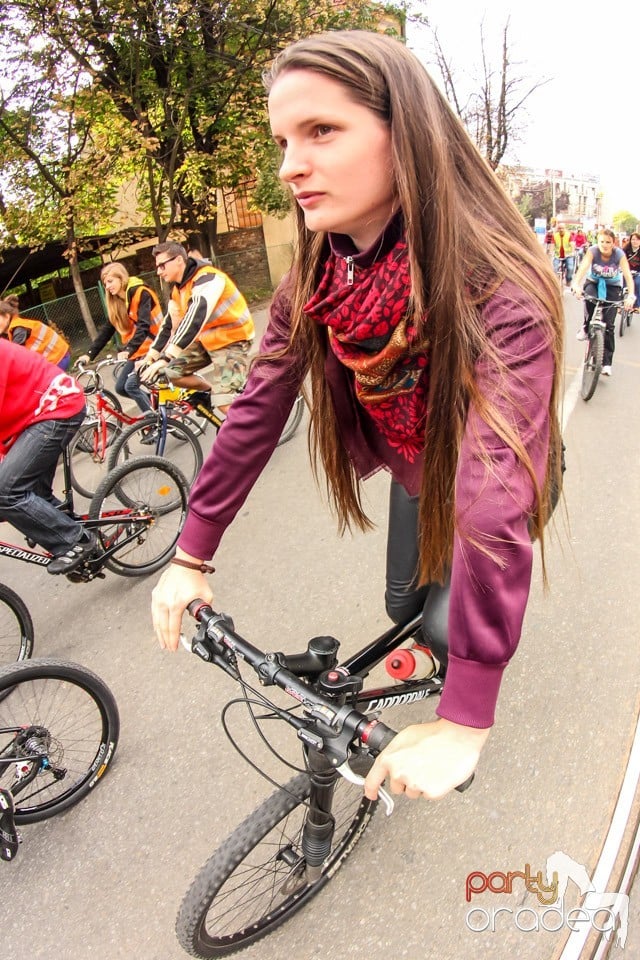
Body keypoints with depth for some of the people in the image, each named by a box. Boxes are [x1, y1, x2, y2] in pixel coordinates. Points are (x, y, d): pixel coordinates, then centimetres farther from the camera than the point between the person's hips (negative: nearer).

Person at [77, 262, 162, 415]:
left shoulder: (141, 293, -16)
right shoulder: (115, 303, 8)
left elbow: (143, 326, -27)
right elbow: (106, 331, 7)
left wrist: (128, 350, -39)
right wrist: (89, 354, -3)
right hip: (136, 350, 8)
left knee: (131, 385, -19)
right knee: (120, 387, 3)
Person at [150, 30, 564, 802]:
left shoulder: (497, 291, -39)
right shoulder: (313, 283, -20)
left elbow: (497, 503, -46)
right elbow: (253, 415, -17)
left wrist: (463, 723, -45)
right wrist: (190, 558, -18)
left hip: (488, 483, -4)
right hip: (416, 474, 5)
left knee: (448, 620, 2)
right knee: (404, 605, 16)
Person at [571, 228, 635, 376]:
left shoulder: (619, 254, -22)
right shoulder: (592, 251, -22)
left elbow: (628, 275, -30)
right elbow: (583, 267, -36)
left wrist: (630, 295, -45)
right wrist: (576, 285, -55)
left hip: (612, 286, 0)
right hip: (593, 282, 0)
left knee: (609, 325, -7)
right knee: (589, 297, -38)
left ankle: (606, 362, -1)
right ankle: (586, 328, -10)